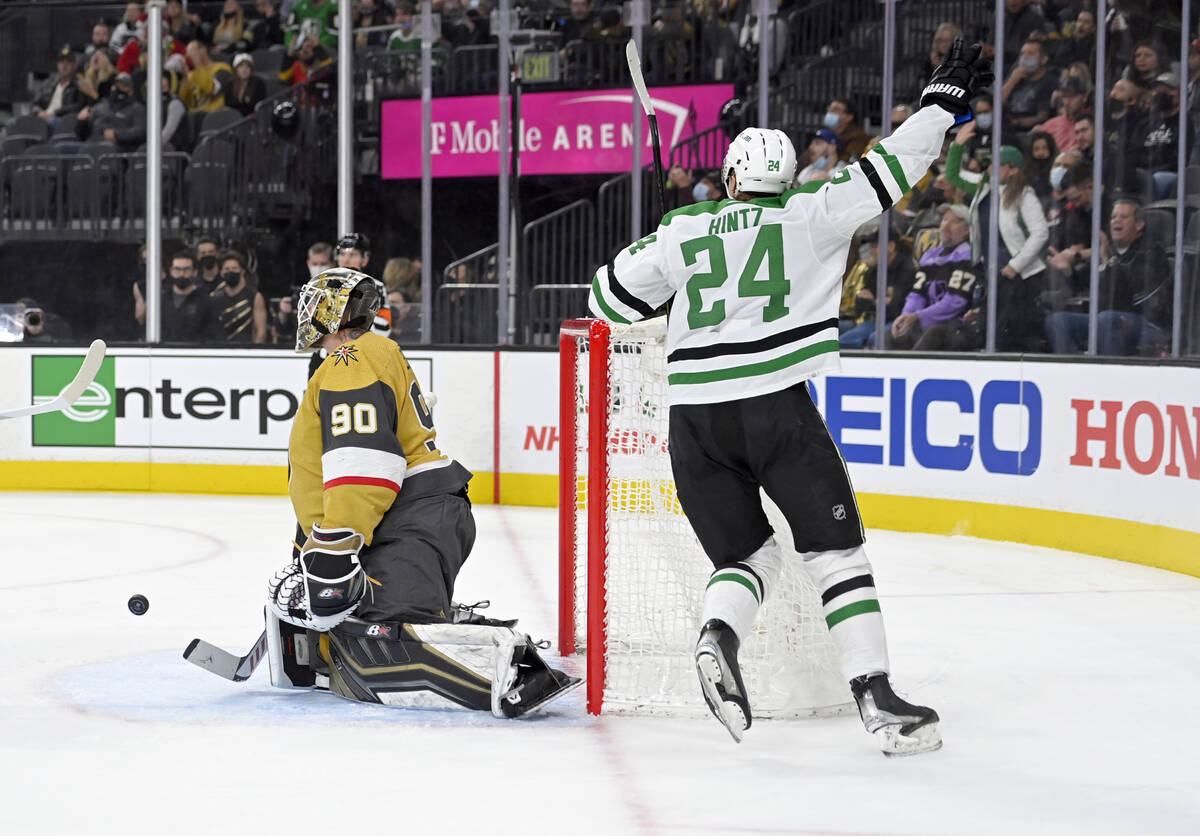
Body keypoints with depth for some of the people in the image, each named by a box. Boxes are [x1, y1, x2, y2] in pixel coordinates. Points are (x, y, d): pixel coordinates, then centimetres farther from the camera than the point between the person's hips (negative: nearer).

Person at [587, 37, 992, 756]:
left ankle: (718, 636, -12)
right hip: (776, 406, -3)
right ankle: (876, 696, -2)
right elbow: (885, 171, 7)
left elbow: (609, 297, 19)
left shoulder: (682, 232, 13)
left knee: (746, 554, 18)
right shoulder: (808, 214, 6)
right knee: (837, 552, 6)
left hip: (695, 418, 3)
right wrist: (945, 101, 19)